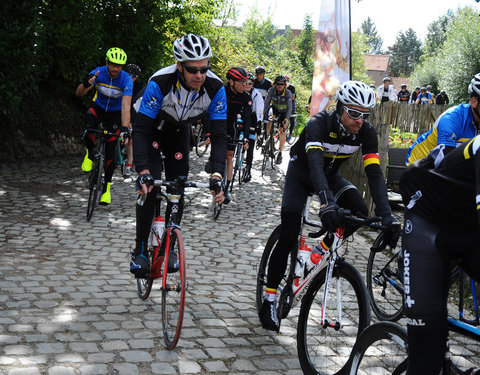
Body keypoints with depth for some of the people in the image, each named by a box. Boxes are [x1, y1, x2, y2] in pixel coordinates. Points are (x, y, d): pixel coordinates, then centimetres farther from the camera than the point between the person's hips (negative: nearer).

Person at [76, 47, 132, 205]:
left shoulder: (126, 80, -26)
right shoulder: (98, 72, -21)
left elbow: (126, 106, -36)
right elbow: (79, 93, -26)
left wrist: (125, 127, -50)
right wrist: (85, 85, -49)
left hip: (114, 113, -1)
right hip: (98, 107, 1)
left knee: (110, 152, -6)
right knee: (89, 129, -34)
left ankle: (106, 187, 12)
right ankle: (90, 154, -2)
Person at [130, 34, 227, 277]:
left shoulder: (215, 88, -29)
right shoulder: (160, 82, -37)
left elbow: (219, 135, -26)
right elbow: (141, 129, -36)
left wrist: (216, 175, -39)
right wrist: (143, 171, -48)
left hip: (179, 132, 3)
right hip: (152, 129, -3)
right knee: (150, 185, -17)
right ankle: (140, 250, -6)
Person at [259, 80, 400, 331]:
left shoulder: (366, 132, -21)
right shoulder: (319, 124, -34)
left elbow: (374, 173, -27)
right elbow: (315, 163, -49)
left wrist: (386, 216, -40)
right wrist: (326, 202, -66)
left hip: (330, 175, 4)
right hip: (301, 173, -4)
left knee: (359, 211, -24)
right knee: (288, 239, -13)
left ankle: (323, 248, 2)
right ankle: (269, 299, 0)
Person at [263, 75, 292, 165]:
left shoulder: (288, 93, -30)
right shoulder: (271, 90, -25)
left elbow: (289, 108, -36)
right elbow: (266, 102, -30)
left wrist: (286, 119, -49)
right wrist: (264, 114, -44)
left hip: (284, 111, -3)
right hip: (274, 108, 3)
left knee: (282, 131, -8)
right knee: (269, 120, -25)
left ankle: (280, 154, -1)